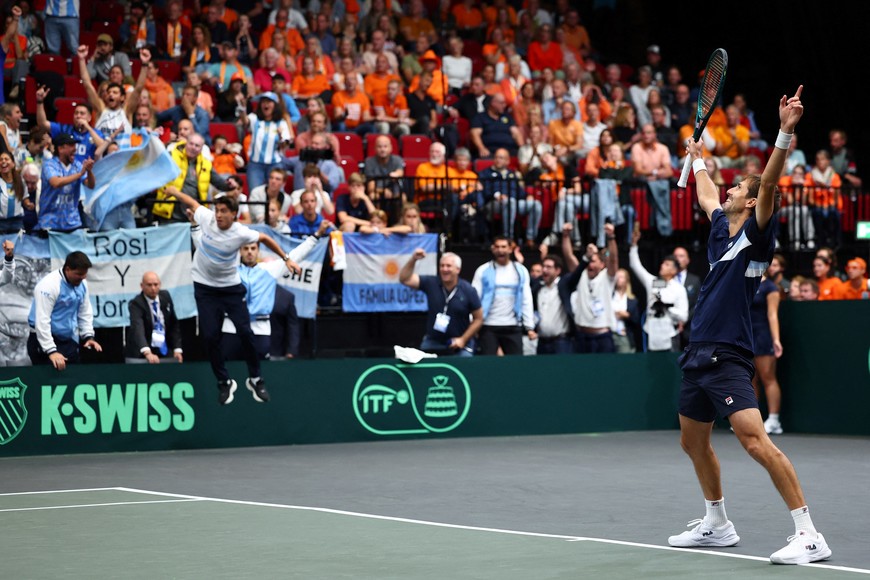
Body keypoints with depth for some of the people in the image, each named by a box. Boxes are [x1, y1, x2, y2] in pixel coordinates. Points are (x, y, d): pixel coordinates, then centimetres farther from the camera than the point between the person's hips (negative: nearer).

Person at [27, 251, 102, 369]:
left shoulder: (81, 284, 4)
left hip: (70, 341, 7)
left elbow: (85, 312, 15)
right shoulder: (49, 285, -21)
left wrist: (88, 336, 2)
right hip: (45, 342, -7)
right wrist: (51, 351, -28)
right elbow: (42, 320, -24)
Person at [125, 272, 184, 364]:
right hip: (141, 353, -5)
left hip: (165, 351, 5)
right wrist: (147, 353, -47)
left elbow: (174, 324, 11)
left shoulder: (166, 297, 3)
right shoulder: (136, 304, -16)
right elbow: (137, 329, -31)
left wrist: (177, 349, 0)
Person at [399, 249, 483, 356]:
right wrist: (413, 260, -21)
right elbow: (405, 279, -7)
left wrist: (463, 339, -8)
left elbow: (478, 319, -1)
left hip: (460, 345, -2)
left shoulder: (468, 291, -7)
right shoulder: (431, 283, -2)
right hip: (432, 342, 2)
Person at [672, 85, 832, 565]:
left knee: (755, 440, -20)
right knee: (693, 442, 18)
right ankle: (717, 525, 34)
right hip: (697, 354, 9)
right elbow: (705, 196, 35)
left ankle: (808, 535, -20)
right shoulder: (721, 229, 14)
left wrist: (785, 132, -32)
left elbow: (768, 185, -21)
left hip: (728, 358, -9)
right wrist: (697, 159, 49)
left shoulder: (756, 237, -6)